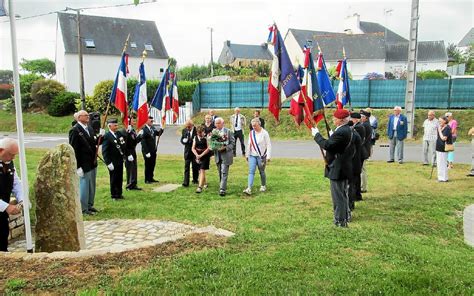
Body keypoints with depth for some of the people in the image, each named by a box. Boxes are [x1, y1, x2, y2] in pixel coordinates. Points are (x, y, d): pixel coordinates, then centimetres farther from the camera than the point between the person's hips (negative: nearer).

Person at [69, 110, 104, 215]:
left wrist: (100, 136, -7)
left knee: (92, 186, 17)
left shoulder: (90, 128, 9)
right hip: (83, 165, -8)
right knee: (84, 186, 3)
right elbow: (74, 150, -18)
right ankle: (84, 209, 16)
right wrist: (78, 167, -20)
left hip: (92, 163, 8)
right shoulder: (75, 130, -15)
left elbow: (94, 143, 13)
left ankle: (90, 205, 31)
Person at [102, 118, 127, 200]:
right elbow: (105, 151, -17)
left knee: (120, 179, 14)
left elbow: (123, 146, 16)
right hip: (113, 162, -7)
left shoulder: (119, 134, 7)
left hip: (120, 161, 7)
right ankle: (114, 195, 19)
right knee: (114, 179, 6)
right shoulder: (107, 136, -14)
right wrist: (109, 163, -20)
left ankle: (119, 194, 27)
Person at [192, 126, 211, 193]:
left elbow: (208, 148, -14)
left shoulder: (206, 138, -10)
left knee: (202, 170, -11)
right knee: (200, 171, 14)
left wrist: (201, 155, -17)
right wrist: (196, 155, -14)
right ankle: (205, 183, 36)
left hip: (205, 156, -5)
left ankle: (200, 187, -12)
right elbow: (193, 148, 3)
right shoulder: (195, 138, 5)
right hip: (198, 156, 6)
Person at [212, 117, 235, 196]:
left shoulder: (228, 131, -4)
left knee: (224, 173, -10)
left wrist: (225, 147, -19)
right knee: (220, 173, 14)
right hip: (217, 155, 5)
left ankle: (222, 189, -10)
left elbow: (233, 143, -5)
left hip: (226, 155, -5)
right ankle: (223, 186, 29)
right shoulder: (214, 131, 8)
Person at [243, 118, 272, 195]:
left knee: (262, 172, 8)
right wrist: (247, 155, 14)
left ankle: (263, 186, 29)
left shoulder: (264, 133, -8)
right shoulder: (251, 133, 7)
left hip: (261, 156, -4)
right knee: (251, 172, -6)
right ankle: (249, 189, -13)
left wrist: (268, 156, -13)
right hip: (252, 155, 4)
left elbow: (268, 145, -9)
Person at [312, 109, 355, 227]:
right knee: (343, 194, 22)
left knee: (338, 196, -1)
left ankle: (340, 221, 8)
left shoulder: (340, 132, -23)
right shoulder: (348, 130, 9)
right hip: (345, 168, 10)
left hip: (337, 169, -10)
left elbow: (326, 145, -27)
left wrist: (316, 135, -15)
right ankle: (345, 216, 36)